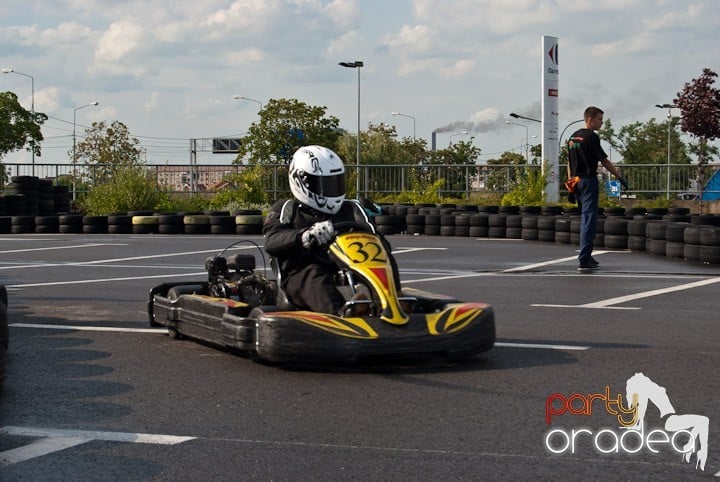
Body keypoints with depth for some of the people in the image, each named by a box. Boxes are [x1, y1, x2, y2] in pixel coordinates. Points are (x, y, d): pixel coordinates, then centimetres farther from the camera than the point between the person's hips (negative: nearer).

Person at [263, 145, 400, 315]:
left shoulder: (351, 210, 25)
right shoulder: (286, 210, 15)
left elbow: (379, 242, 13)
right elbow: (272, 242, -6)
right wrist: (306, 236, -28)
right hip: (301, 280, -3)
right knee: (314, 273, -36)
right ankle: (341, 314, -65)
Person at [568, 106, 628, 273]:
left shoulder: (573, 136, 14)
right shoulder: (591, 137, -11)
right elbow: (604, 161, -10)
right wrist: (619, 177, -2)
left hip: (576, 180, 9)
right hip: (589, 180, -9)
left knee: (585, 218, 18)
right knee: (589, 219, -10)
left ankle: (586, 256, 23)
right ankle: (584, 260, -16)